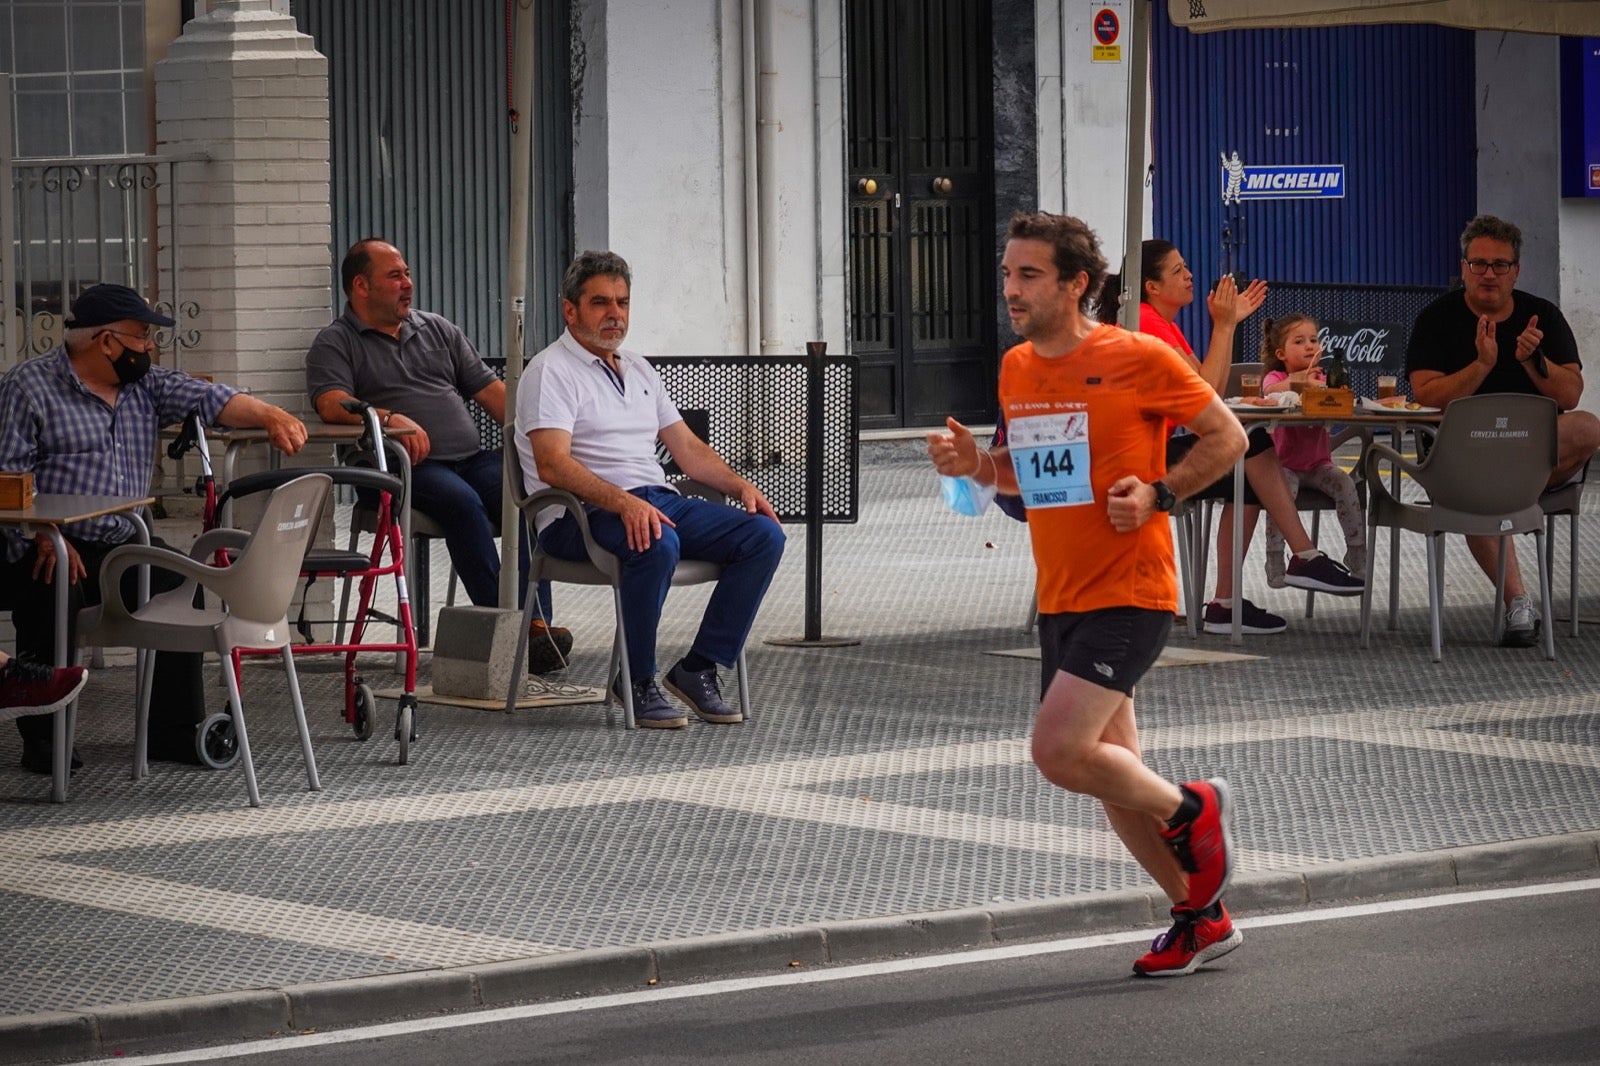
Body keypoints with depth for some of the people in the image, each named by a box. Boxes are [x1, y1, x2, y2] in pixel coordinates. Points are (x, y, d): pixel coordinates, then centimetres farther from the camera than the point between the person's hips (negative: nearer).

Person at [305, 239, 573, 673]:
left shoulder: (438, 330, 24)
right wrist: (390, 418, -27)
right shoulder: (335, 343, 8)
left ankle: (536, 622, -35)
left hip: (471, 456, 4)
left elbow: (490, 389, 21)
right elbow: (332, 404, -10)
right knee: (462, 501, -35)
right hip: (408, 464, -4)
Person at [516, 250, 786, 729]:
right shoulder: (551, 371, -3)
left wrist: (741, 486, 5)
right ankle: (636, 681, -20)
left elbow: (688, 447, 24)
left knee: (764, 534, -12)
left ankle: (698, 669, -10)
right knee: (657, 544, -39)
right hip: (582, 512, -8)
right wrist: (624, 502, -31)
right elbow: (553, 464, -17)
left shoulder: (639, 370, 24)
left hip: (658, 498, 8)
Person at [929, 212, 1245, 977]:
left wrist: (1159, 494, -17)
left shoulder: (1138, 359, -11)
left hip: (1130, 593, -7)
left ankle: (1193, 810, 7)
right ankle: (1200, 918, 25)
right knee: (1112, 773, 10)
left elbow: (1227, 436, -4)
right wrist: (976, 464, 1)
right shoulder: (1015, 369, 8)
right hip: (1059, 599, 7)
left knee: (1059, 750, -19)